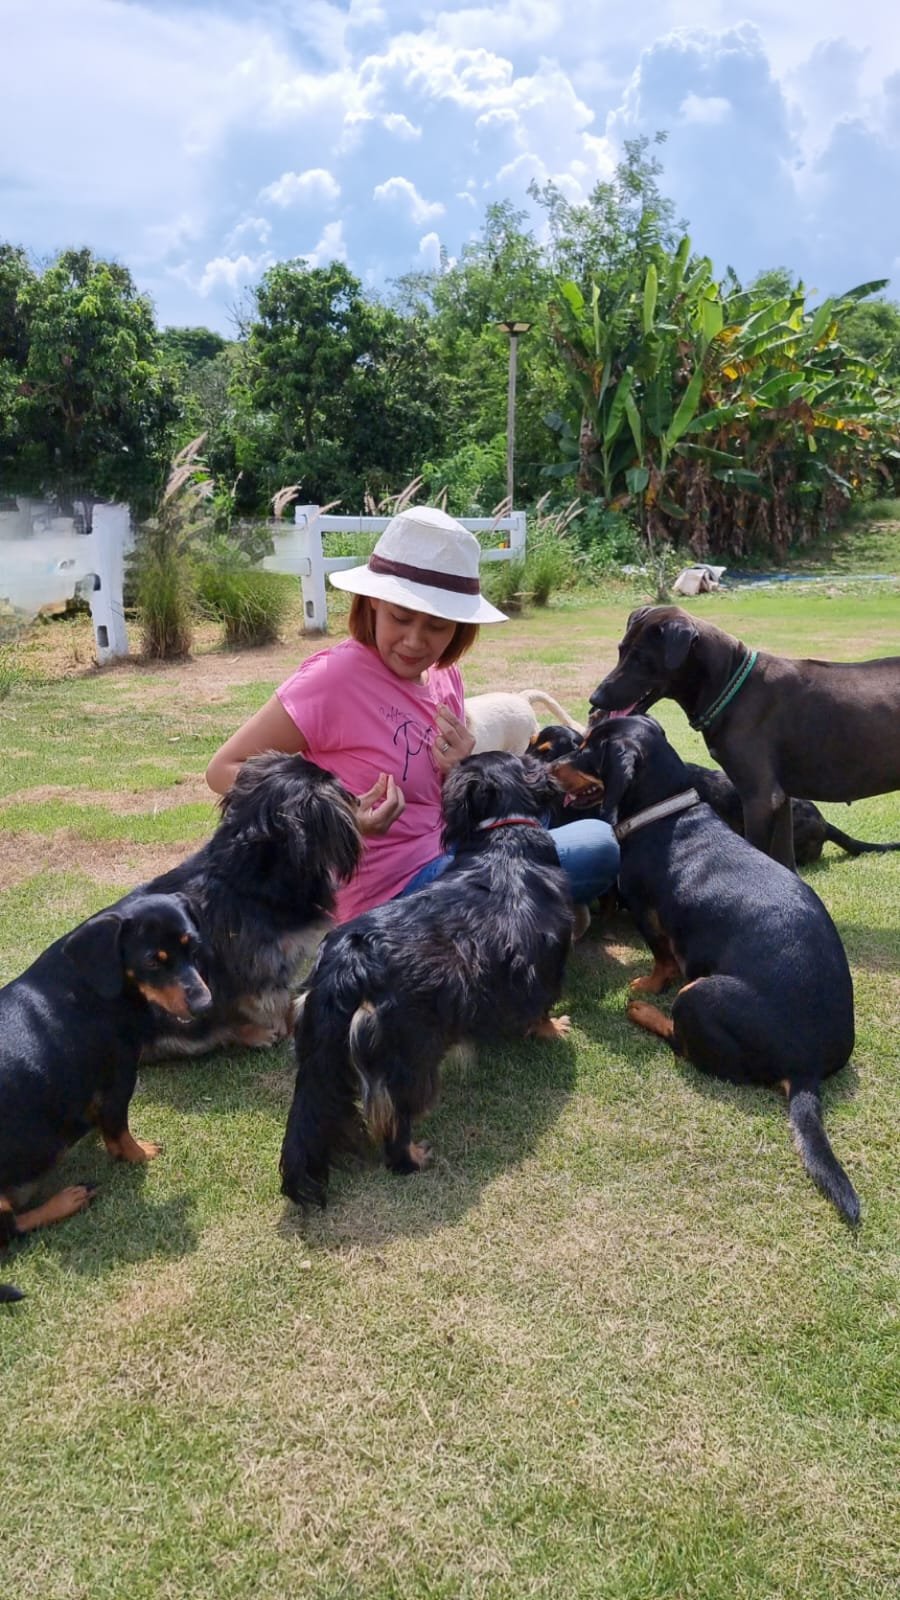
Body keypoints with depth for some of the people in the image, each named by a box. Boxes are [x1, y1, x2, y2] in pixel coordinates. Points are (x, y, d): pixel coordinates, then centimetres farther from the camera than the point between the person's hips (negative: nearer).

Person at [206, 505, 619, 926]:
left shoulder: (444, 678, 3)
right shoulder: (335, 675, -19)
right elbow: (225, 769, -17)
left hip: (443, 858, 8)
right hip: (391, 891, -8)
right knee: (598, 850, -16)